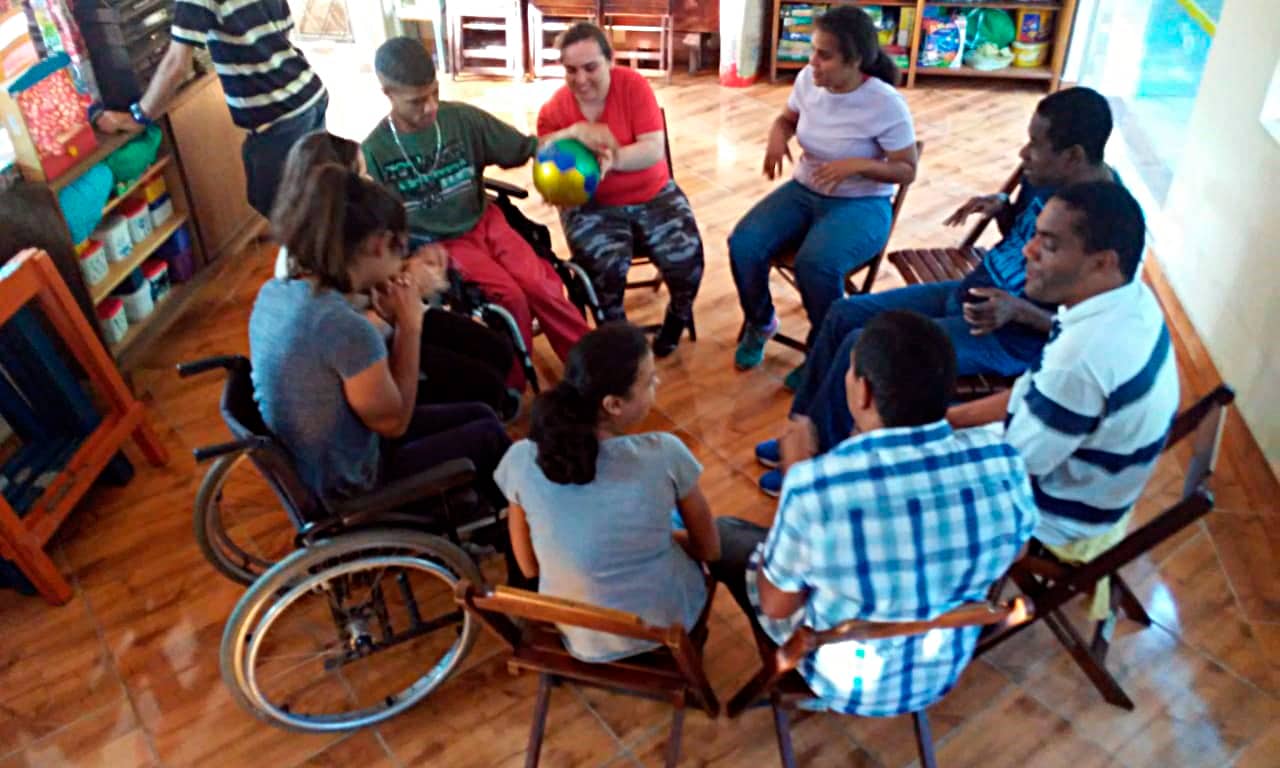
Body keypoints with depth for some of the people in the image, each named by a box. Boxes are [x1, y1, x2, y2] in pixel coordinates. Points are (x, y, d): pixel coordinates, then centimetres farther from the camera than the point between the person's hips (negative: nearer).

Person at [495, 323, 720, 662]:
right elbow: (709, 550, -9)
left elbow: (530, 567, -5)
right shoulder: (663, 455, -27)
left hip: (579, 639, 3)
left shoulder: (520, 461, -21)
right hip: (666, 626, -2)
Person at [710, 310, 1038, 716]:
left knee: (723, 532, 16)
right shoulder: (1002, 462, -23)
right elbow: (1012, 551, -1)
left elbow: (777, 606, -18)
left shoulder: (817, 486, -36)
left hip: (844, 682, -4)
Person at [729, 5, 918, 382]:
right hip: (804, 190, 5)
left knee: (815, 263, -34)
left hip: (862, 205, -5)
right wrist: (777, 136, -10)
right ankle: (760, 323, 10)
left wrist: (857, 165, -29)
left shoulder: (886, 103, -20)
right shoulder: (807, 80, -6)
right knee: (743, 244, -19)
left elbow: (907, 171, -12)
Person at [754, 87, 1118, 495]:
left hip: (1008, 337, -9)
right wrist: (1000, 207, -2)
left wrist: (1019, 310, -35)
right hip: (970, 292, 9)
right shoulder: (1051, 177, -2)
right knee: (844, 315, 3)